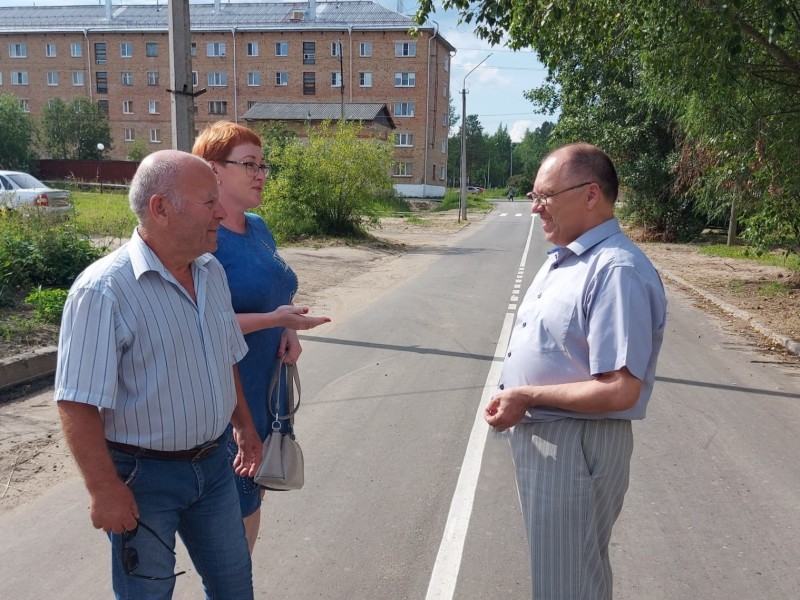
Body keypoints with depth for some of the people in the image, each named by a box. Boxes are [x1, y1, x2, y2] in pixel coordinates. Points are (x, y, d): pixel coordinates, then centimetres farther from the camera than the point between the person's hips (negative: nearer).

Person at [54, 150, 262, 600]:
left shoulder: (213, 272, 2)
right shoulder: (104, 290, -22)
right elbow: (79, 404, -22)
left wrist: (244, 424, 19)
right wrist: (105, 489, -20)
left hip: (214, 461, 6)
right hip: (143, 476, -6)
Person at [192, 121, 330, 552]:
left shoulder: (258, 228, 9)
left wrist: (289, 331, 0)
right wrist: (273, 319, -26)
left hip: (268, 388, 8)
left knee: (254, 496, 19)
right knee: (237, 510, 2)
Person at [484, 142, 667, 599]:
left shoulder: (617, 270, -25)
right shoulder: (563, 259, 8)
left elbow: (620, 391, -28)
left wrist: (528, 397, -21)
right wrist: (517, 397, 5)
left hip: (575, 444, -9)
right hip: (539, 433, 9)